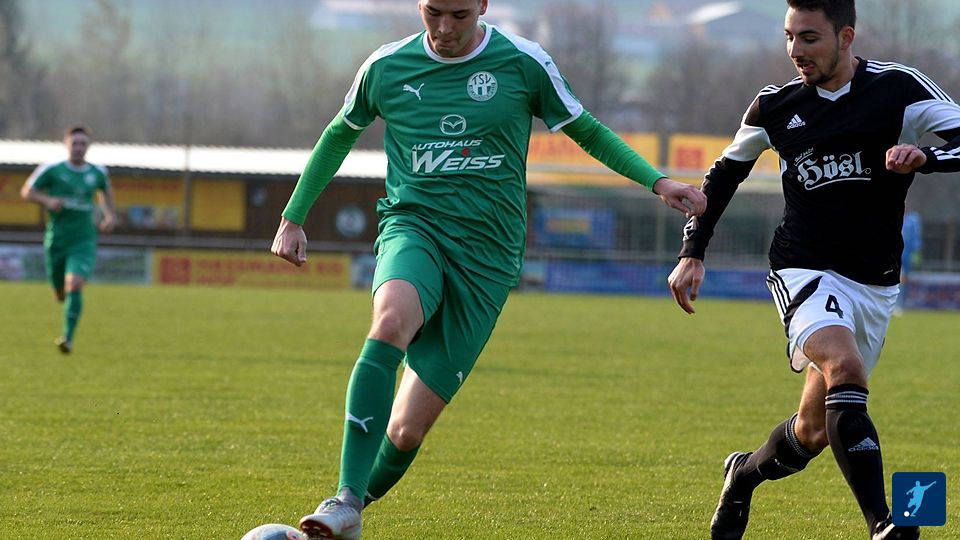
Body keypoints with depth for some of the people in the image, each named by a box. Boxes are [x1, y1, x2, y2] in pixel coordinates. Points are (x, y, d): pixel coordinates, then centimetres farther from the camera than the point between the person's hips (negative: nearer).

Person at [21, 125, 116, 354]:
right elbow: (27, 191, 0)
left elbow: (105, 189, 26)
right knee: (61, 295, 13)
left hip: (84, 242, 0)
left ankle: (68, 337, -24)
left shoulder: (97, 172, 3)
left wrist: (110, 215, 15)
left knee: (74, 286, -24)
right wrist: (47, 200, -18)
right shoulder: (52, 170, -6)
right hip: (56, 242, 0)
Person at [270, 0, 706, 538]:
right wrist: (294, 217, 27)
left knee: (407, 429, -6)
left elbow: (587, 131, 13)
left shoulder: (523, 63, 0)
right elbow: (340, 135, 23)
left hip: (487, 253, 0)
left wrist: (657, 181, 0)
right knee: (392, 320, -36)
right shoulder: (386, 67, 4)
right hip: (413, 228, 0)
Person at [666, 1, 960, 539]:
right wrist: (693, 254, 10)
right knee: (844, 367, -31)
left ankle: (745, 475, 40)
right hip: (805, 272, -1)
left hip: (875, 284, 1)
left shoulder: (899, 88, -5)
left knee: (814, 431, 6)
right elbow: (725, 174, 18)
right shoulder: (775, 106, 3)